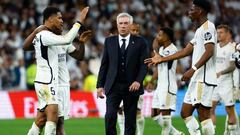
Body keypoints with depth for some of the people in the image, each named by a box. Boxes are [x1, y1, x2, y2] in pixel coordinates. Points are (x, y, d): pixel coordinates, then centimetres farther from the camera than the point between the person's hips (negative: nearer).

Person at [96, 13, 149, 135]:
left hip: (131, 87, -1)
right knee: (110, 117, -14)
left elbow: (144, 64, -1)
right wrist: (100, 85, 4)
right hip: (113, 86, 1)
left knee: (130, 119, 3)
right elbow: (104, 65, 9)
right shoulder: (109, 41, 8)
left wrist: (138, 81, -16)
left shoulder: (139, 42, 3)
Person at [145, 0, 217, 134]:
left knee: (203, 114, -11)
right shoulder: (200, 30, 21)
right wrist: (161, 59, 27)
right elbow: (186, 51, 25)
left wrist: (193, 69, -26)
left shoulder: (208, 27, -9)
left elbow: (209, 52, -20)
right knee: (185, 112, 8)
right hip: (197, 79, 10)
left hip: (204, 78, -10)